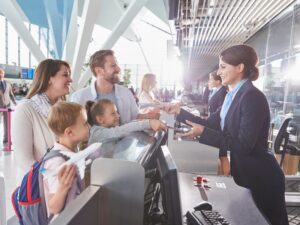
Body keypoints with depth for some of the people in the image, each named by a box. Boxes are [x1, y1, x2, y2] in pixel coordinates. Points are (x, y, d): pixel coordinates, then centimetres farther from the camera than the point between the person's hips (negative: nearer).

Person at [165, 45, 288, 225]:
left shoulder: (253, 97, -23)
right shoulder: (234, 96, 5)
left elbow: (244, 145, -27)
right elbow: (210, 124, 5)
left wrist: (202, 133, -27)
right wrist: (180, 112, 1)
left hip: (260, 177, -8)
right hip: (243, 172, 9)